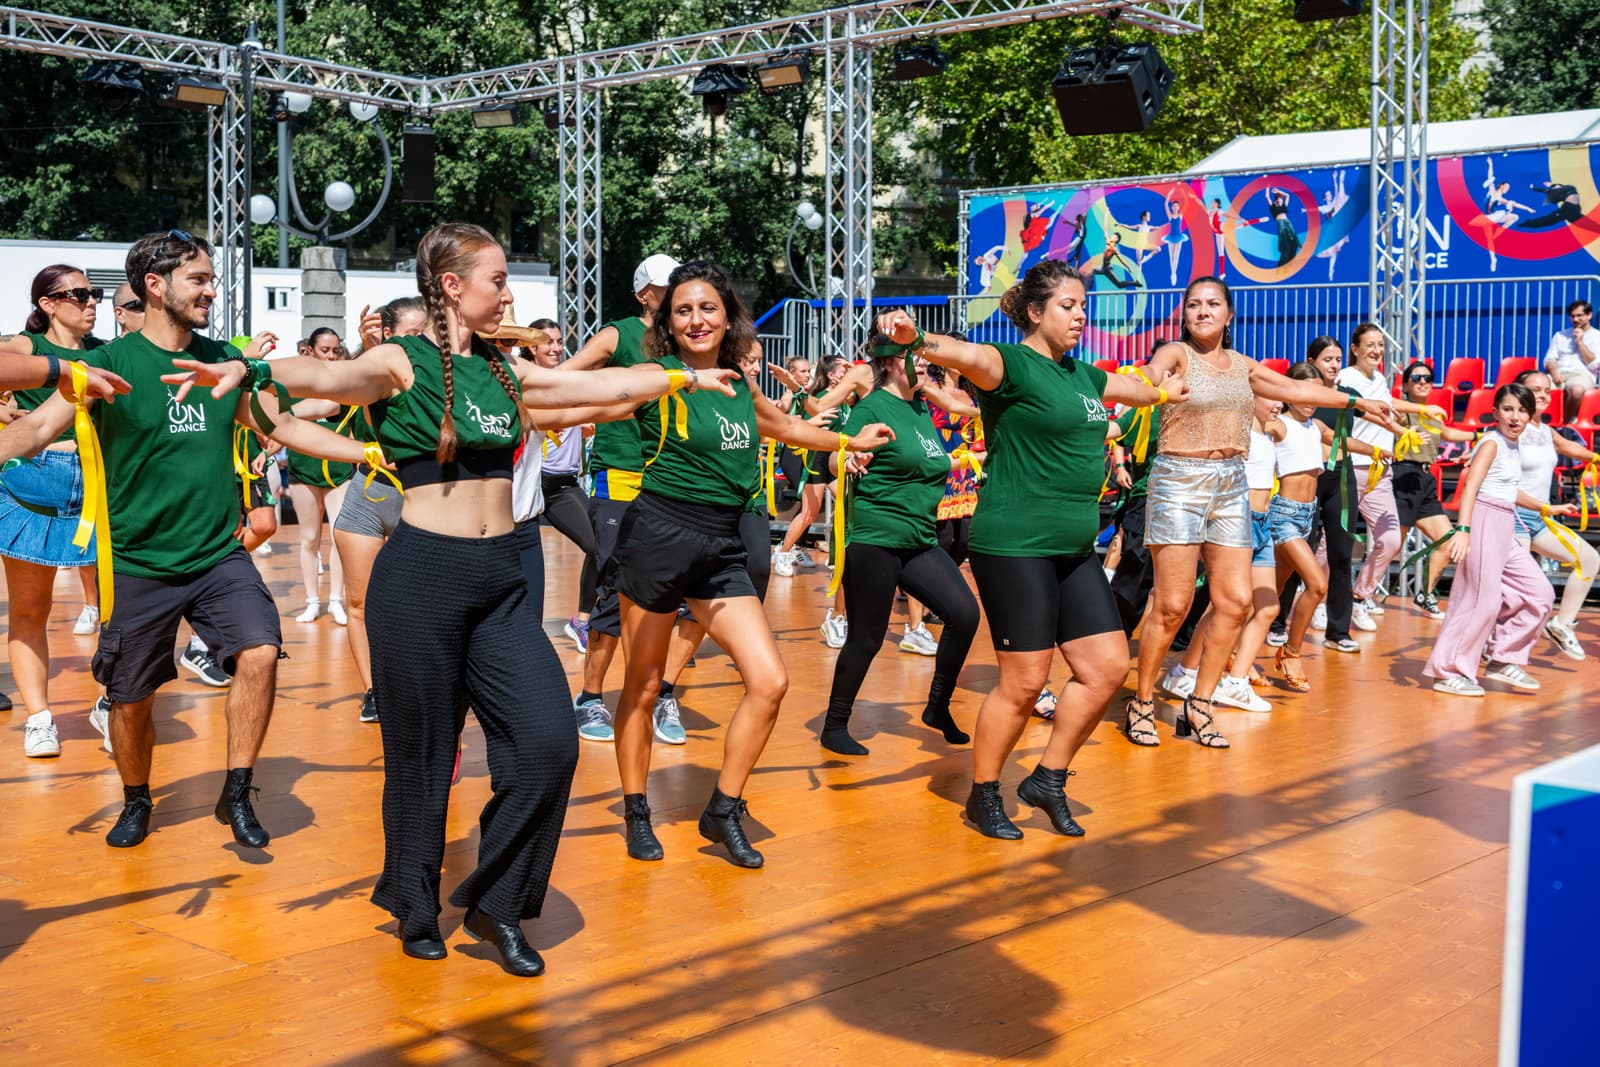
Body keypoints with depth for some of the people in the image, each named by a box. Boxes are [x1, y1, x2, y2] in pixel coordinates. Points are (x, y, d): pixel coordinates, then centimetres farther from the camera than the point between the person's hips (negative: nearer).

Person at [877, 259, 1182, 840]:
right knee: (1024, 682, -4)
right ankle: (983, 796, 16)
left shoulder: (1082, 374, 16)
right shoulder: (1013, 365, -9)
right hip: (1014, 547, -8)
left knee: (1107, 666, 6)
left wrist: (1164, 390, 57)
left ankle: (1048, 781, 22)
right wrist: (916, 339, -51)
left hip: (1074, 549, 8)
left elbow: (1137, 389, 39)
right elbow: (968, 356, -31)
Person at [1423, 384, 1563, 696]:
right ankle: (1449, 672, -2)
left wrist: (1548, 509, 42)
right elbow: (1470, 486, -21)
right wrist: (1463, 529, -33)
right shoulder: (1492, 443, -9)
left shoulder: (1513, 447, 17)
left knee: (1539, 592, 10)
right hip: (1484, 521, -9)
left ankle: (1503, 660, 18)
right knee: (1482, 599, -10)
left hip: (1505, 529, 9)